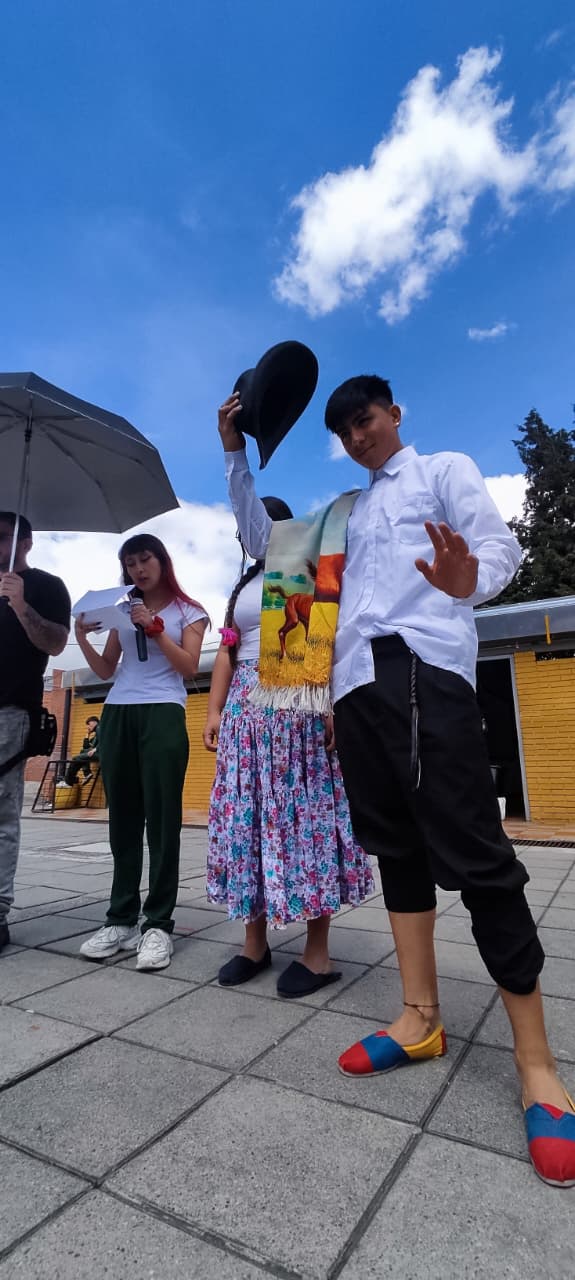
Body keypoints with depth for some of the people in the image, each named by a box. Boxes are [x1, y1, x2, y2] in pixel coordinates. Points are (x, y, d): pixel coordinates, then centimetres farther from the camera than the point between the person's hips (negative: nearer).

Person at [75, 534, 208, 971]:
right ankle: (120, 919, 11)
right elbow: (106, 670, 16)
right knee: (123, 818, 4)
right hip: (117, 715, 4)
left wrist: (154, 627, -10)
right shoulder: (122, 611, 19)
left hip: (163, 715, -4)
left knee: (162, 818, -5)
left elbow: (189, 667, -2)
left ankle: (158, 924, 1)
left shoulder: (188, 611, 9)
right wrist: (82, 638, 0)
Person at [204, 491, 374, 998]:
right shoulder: (243, 587, 24)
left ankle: (318, 952, 5)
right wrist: (215, 709, 9)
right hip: (247, 709, 6)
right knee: (246, 817, 4)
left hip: (302, 706, -6)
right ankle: (255, 941, 16)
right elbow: (227, 651, 19)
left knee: (305, 814, -5)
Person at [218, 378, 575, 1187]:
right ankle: (422, 1017, 16)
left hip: (423, 667, -6)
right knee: (396, 846, 6)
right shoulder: (346, 515, 31)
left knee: (473, 852, -11)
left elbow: (501, 544, -1)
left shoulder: (446, 470, 15)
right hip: (356, 681, 7)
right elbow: (260, 539, 31)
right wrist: (236, 455, 24)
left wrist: (470, 579, -26)